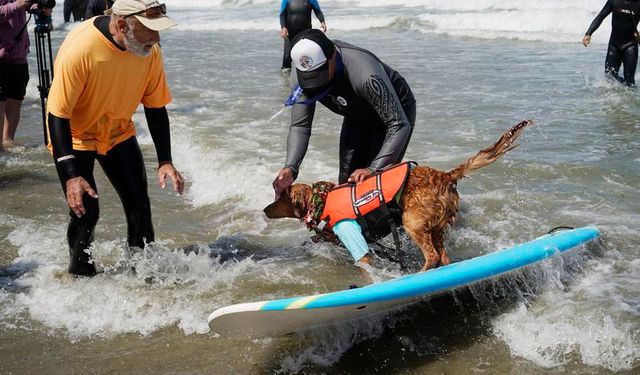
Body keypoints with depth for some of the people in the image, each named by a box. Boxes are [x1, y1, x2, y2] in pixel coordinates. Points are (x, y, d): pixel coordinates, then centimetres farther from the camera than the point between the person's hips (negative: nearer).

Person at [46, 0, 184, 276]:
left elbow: (155, 107, -4)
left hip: (119, 133, 5)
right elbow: (57, 114, -27)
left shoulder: (150, 51, -17)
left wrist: (165, 161, -8)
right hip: (74, 137, -4)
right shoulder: (79, 49, -33)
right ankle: (80, 275, 13)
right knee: (85, 213, -10)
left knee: (139, 206, 1)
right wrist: (71, 176, -30)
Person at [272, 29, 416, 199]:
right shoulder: (307, 72, -24)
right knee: (346, 181, 1)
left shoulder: (365, 75, -42)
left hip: (395, 110, -6)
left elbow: (400, 125, -40)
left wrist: (373, 169, -48)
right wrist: (290, 168, -39)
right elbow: (299, 126, -21)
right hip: (357, 116, 6)